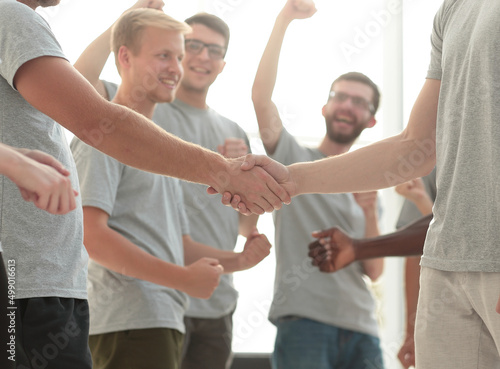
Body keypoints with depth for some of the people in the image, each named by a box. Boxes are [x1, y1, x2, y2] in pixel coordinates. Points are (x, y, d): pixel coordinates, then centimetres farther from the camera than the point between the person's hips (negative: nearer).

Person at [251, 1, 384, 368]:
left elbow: (374, 271, 11)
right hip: (304, 320, -4)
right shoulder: (294, 157, 8)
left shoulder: (366, 185, 19)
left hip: (361, 328, 5)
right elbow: (261, 97, -9)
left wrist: (370, 212, -5)